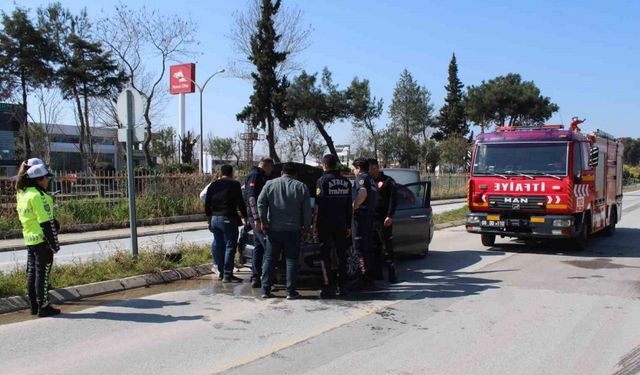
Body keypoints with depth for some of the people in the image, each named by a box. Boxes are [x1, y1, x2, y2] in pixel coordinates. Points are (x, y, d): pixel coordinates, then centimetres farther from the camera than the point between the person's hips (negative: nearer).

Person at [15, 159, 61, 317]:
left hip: (30, 240, 9)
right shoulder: (38, 196, -18)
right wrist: (54, 243, -15)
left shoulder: (21, 194, 11)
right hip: (42, 240, -9)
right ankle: (43, 307, 3)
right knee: (42, 274, -2)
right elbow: (46, 222, -19)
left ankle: (34, 306, 22)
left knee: (32, 273, 14)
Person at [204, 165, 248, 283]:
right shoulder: (234, 184, -5)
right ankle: (227, 275, -5)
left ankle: (221, 272, 20)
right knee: (230, 246, -3)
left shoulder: (213, 185, 12)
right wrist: (244, 217, 1)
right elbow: (240, 202, -10)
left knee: (218, 245, 14)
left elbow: (207, 204, 14)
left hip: (215, 219, 6)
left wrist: (209, 220, 22)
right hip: (228, 219, -6)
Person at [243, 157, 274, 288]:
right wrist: (257, 218, -25)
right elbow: (251, 197, -20)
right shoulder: (255, 175, -11)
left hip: (258, 218, 10)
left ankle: (255, 278, 17)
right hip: (258, 217, -10)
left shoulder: (260, 176, 20)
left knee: (258, 247, 12)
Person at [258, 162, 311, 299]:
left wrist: (263, 221, 1)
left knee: (269, 260, 10)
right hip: (293, 230, -1)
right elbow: (307, 210, 0)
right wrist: (306, 227, 8)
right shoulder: (301, 187, 0)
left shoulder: (270, 184, 3)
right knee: (292, 260, 5)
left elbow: (261, 203, -2)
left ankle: (266, 290, 9)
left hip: (273, 229, 1)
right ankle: (291, 291, 2)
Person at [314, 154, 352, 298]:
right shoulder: (346, 182, 10)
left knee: (325, 255, -1)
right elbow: (349, 206, 12)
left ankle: (329, 286, -5)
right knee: (341, 255, 12)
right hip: (341, 224, 5)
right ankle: (342, 286, 15)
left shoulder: (322, 181, -8)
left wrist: (315, 225, -8)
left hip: (326, 224, -5)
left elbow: (318, 205, -12)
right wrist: (348, 226, 16)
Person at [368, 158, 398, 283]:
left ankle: (391, 273, 1)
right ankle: (377, 273, 15)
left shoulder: (388, 181, -1)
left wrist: (390, 216, -16)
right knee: (374, 248, 8)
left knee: (387, 248, -3)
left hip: (383, 220, -6)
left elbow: (393, 199, -8)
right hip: (371, 220, 6)